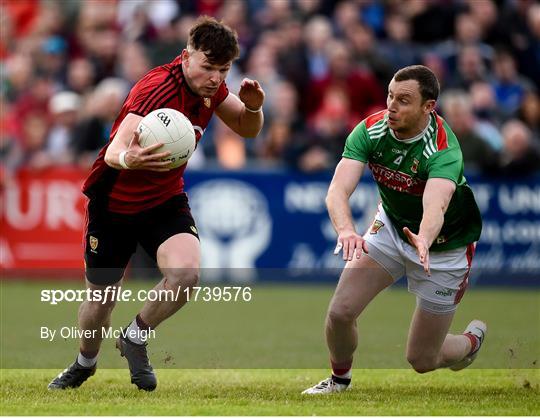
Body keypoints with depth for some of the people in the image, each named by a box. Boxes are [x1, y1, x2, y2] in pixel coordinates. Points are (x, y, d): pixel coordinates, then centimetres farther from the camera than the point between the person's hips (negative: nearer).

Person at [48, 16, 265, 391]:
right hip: (114, 203, -4)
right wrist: (127, 158, -67)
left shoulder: (210, 86, -9)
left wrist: (253, 107, -16)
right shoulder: (157, 89, -31)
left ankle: (135, 339, 3)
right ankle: (85, 362, 43)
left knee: (186, 274, -25)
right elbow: (113, 152, -43)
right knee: (100, 302, 9)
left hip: (165, 200, 4)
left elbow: (246, 129, 8)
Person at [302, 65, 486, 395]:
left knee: (422, 360, 2)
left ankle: (473, 340, 37)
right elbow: (338, 189, -32)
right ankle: (340, 379, 20)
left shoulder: (443, 150, -34)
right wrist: (346, 230, -53)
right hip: (391, 227, 4)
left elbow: (435, 207, -51)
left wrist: (423, 240, -74)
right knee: (340, 312, -12)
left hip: (443, 245, -4)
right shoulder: (370, 130, -21)